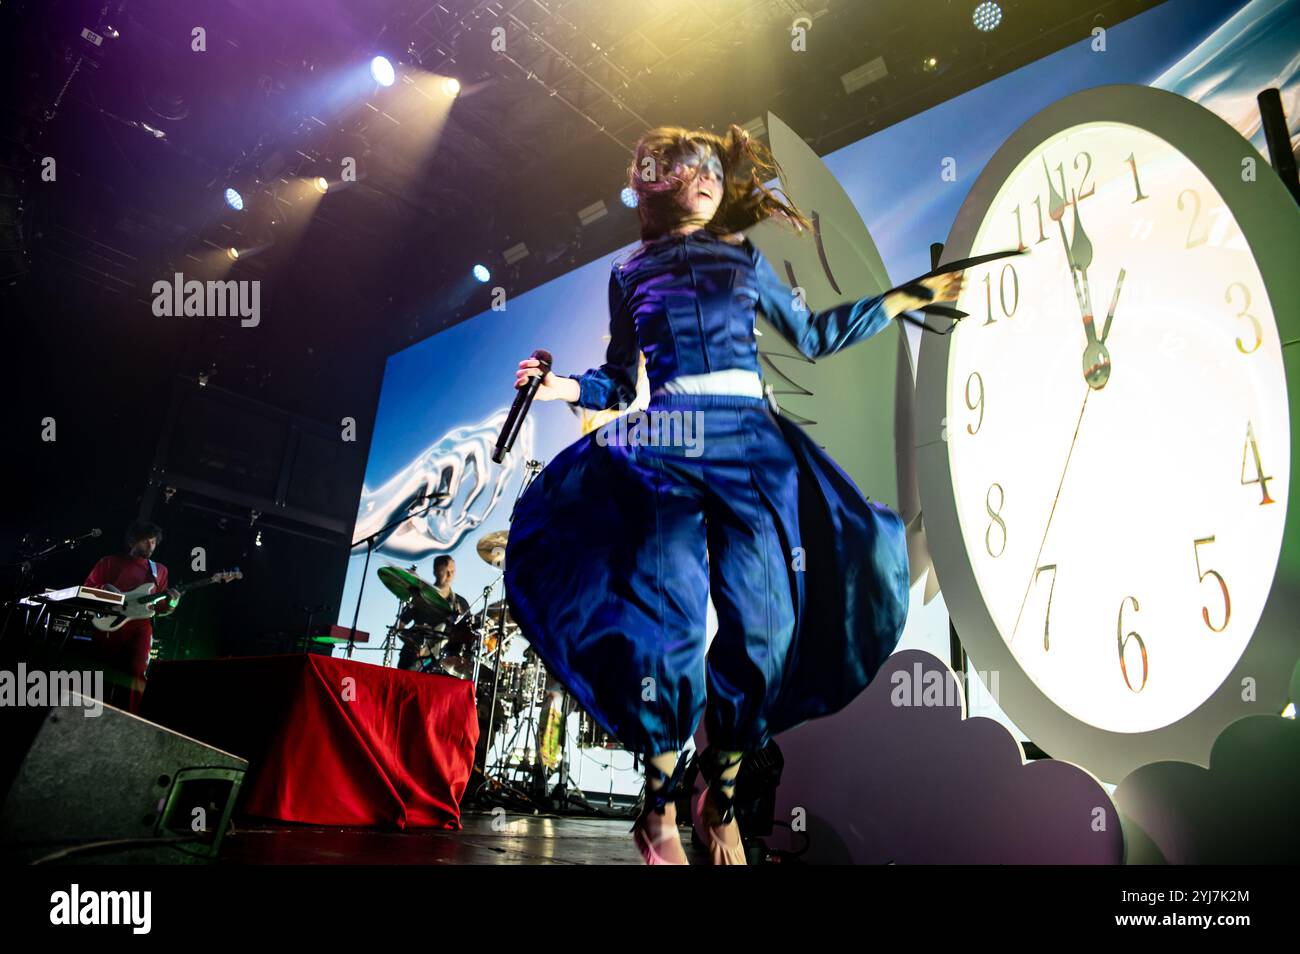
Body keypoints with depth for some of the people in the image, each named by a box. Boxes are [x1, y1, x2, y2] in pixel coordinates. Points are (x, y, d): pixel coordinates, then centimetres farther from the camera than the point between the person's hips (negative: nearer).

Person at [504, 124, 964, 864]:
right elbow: (621, 381, 17)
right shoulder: (632, 273, 17)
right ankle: (661, 809, 6)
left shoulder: (745, 260, 20)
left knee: (762, 621, -7)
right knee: (670, 617, -15)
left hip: (752, 446, 2)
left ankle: (723, 799, 14)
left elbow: (812, 335, 24)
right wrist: (565, 387, -2)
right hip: (666, 445, -1)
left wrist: (904, 299, 24)